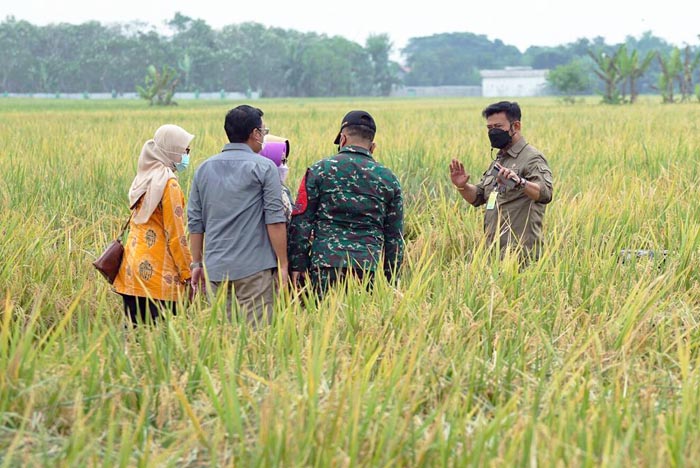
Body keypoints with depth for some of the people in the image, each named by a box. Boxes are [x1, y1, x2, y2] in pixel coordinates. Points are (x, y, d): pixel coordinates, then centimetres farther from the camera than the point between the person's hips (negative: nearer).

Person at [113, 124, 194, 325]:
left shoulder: (144, 178, 13)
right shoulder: (168, 183, -10)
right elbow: (175, 235, -12)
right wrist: (187, 273, -6)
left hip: (132, 270, 8)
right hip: (158, 274, -8)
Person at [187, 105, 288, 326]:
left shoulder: (204, 169, 12)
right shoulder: (264, 167, -3)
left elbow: (195, 221, 13)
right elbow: (275, 220, -7)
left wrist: (197, 263, 19)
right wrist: (282, 264, -3)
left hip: (215, 268, 5)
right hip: (254, 268, -5)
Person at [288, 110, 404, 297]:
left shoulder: (319, 170, 5)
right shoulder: (388, 179, 12)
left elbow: (301, 222, 1)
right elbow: (394, 237, 14)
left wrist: (297, 265, 5)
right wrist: (390, 279, 19)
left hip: (326, 266, -2)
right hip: (370, 268, 2)